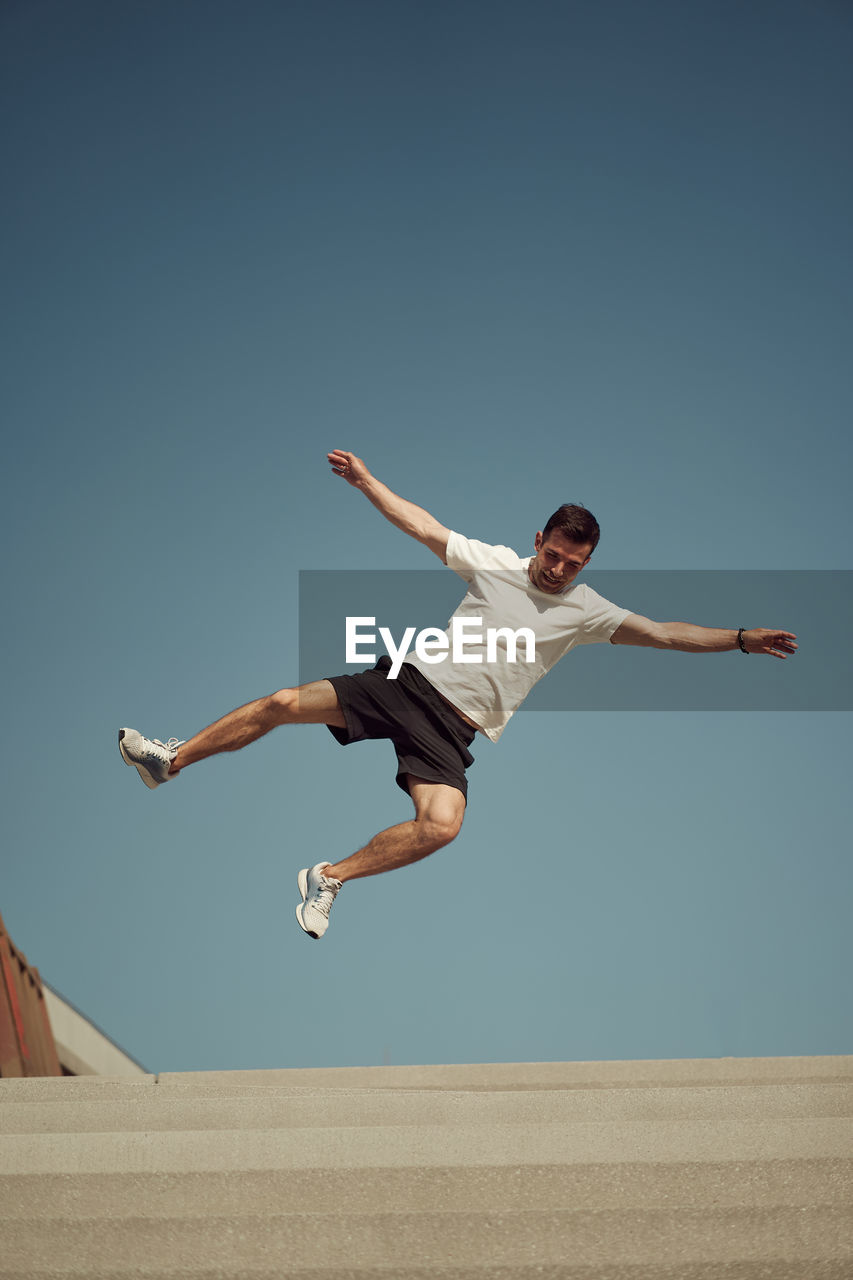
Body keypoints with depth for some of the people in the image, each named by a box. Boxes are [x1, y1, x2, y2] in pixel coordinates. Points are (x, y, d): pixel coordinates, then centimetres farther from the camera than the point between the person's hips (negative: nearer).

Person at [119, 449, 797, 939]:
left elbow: (667, 633, -2)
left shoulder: (586, 610, 2)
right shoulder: (495, 562, 5)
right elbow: (422, 525, 9)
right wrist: (365, 479, 7)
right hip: (407, 680, 1)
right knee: (282, 704, -9)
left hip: (452, 728, -1)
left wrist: (742, 637, -11)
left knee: (442, 825, -28)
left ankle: (329, 878, -9)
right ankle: (172, 760, 11)